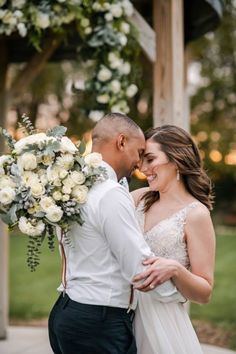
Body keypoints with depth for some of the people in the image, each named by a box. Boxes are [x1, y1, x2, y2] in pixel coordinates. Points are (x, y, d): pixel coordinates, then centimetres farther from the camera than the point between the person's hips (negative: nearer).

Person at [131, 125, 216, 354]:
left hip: (162, 325, -5)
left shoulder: (196, 214, -11)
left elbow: (204, 293, -11)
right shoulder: (141, 198, 4)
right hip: (125, 317, 5)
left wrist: (175, 270, -27)